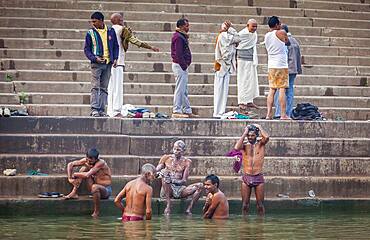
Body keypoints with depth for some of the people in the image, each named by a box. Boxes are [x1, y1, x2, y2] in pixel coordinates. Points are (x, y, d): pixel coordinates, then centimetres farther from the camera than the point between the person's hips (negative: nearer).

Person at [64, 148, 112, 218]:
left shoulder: (101, 163, -25)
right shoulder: (86, 161, -6)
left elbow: (87, 175, -33)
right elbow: (70, 164, 1)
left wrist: (75, 174, -18)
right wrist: (70, 178, -11)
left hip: (106, 190, -7)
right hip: (95, 189, 7)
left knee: (95, 187, -40)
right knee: (84, 167, -6)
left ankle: (97, 212, -21)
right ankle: (74, 193, -5)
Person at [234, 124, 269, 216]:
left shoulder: (260, 144, 4)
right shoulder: (244, 145, 5)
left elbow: (266, 137, -18)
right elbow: (237, 147, -18)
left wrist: (259, 127, -3)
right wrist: (244, 133, -8)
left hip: (258, 177, -1)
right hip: (246, 177, 1)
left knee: (260, 204, 2)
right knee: (245, 204, 3)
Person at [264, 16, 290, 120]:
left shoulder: (266, 36, 10)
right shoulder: (281, 33, -7)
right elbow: (287, 42, 10)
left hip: (271, 65, 6)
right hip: (281, 65, -6)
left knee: (272, 90, 7)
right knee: (282, 89, -4)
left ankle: (269, 114, 2)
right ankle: (283, 114, -4)